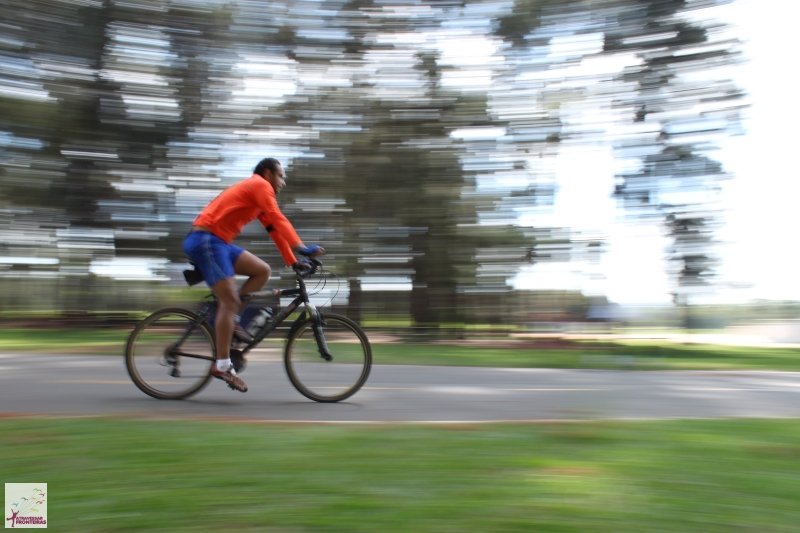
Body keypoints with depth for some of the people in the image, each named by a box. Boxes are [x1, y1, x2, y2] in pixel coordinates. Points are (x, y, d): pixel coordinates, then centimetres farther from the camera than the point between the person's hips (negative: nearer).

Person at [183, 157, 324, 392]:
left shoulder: (258, 194, 24)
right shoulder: (260, 185, -5)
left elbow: (274, 229, 20)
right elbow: (279, 220, -18)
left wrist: (293, 262, 15)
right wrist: (302, 248, -23)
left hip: (217, 241, 10)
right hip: (205, 240, -10)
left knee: (263, 271, 6)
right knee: (230, 300, -13)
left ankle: (229, 320, 5)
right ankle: (222, 365, -10)